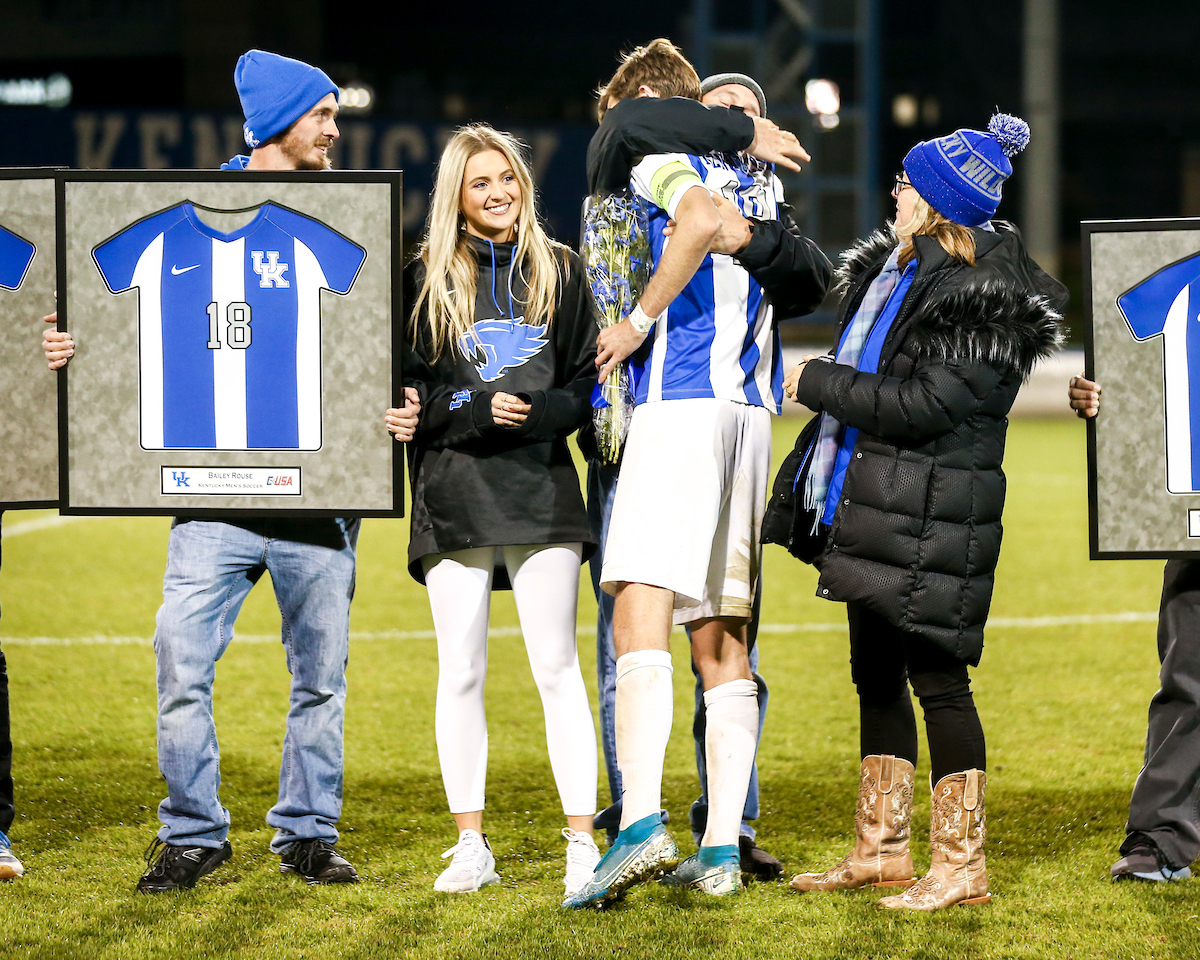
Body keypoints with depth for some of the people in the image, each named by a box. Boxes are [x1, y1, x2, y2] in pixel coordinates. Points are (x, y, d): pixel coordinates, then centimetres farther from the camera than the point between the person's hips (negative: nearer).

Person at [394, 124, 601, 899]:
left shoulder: (559, 271, 9)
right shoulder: (427, 279, 6)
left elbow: (588, 379, 7)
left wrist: (539, 414, -12)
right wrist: (473, 413, -12)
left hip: (541, 486, 0)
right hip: (454, 493, 0)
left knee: (557, 667, -4)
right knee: (461, 672, 3)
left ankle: (583, 842, -2)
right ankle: (471, 847, 10)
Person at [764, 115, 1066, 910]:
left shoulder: (980, 303, -17)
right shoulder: (895, 267, 11)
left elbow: (920, 406, -23)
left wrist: (819, 383, -14)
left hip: (929, 522, -10)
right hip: (869, 511, 10)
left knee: (936, 679, -6)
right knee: (877, 676, 15)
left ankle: (962, 866, -2)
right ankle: (882, 850, 24)